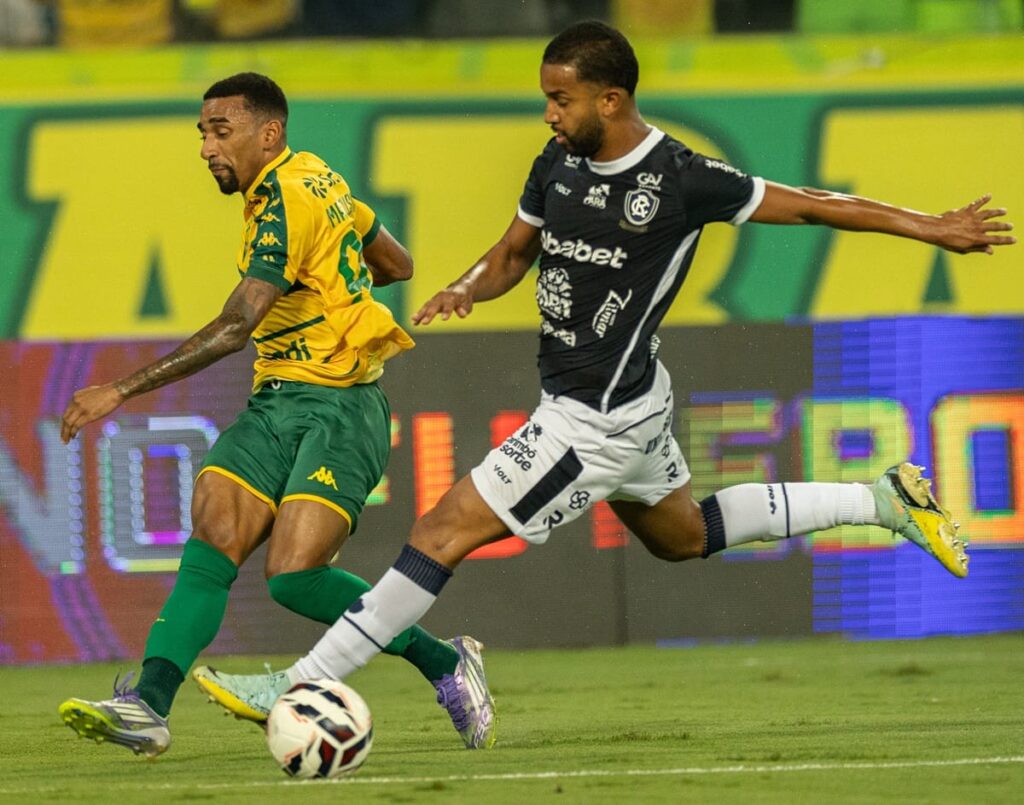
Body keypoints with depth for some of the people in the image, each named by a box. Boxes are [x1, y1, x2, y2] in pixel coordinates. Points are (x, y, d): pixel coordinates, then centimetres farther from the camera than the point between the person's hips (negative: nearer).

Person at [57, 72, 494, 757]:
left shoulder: (287, 201, -16)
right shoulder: (315, 178, 14)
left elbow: (235, 329, -24)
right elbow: (398, 264, 26)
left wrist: (123, 390, -26)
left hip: (339, 406, -9)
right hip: (278, 401, 9)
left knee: (294, 576, -18)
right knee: (212, 540, -12)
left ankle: (446, 663, 3)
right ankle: (150, 704, -24)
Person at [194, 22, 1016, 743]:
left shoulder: (681, 181, -21)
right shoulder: (559, 163, -1)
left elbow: (804, 204, -11)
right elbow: (515, 250, 14)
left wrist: (934, 227, -5)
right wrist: (465, 290, -9)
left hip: (597, 421, -9)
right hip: (616, 404, 9)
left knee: (444, 532, -9)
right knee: (682, 535, 29)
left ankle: (299, 687, -5)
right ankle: (883, 500, 34)